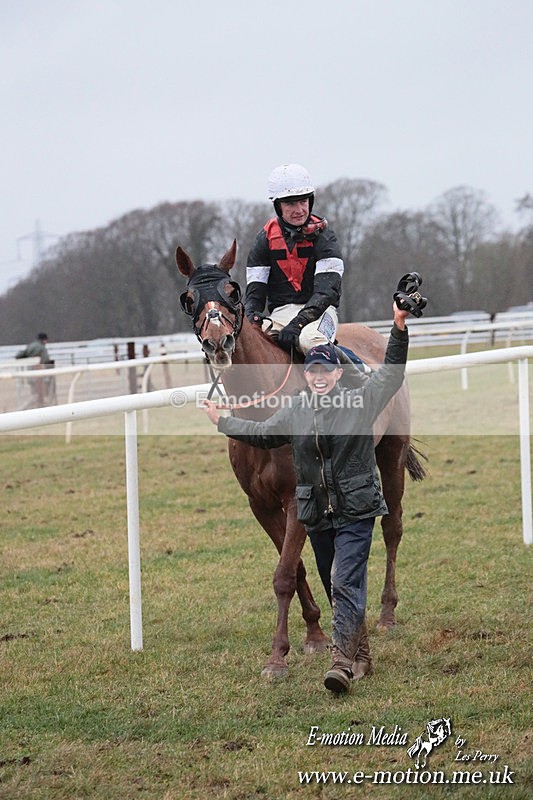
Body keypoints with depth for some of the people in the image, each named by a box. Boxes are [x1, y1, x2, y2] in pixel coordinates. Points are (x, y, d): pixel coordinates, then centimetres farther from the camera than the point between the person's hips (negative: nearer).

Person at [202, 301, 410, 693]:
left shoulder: (361, 400, -4)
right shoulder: (294, 412, 7)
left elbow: (393, 371, -4)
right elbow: (261, 434, 22)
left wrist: (400, 329, -16)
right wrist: (222, 421, 24)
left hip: (356, 512, -5)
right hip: (317, 515, 5)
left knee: (346, 583, -16)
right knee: (335, 587, 13)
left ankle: (342, 661, -24)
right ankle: (361, 653, 29)